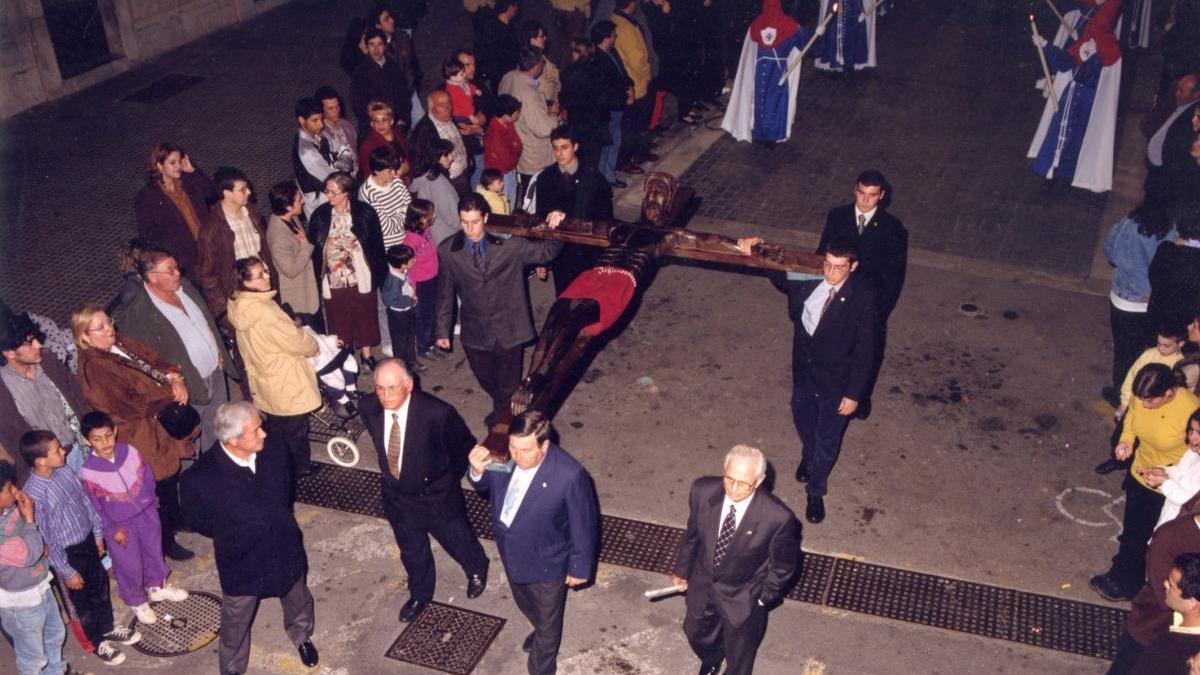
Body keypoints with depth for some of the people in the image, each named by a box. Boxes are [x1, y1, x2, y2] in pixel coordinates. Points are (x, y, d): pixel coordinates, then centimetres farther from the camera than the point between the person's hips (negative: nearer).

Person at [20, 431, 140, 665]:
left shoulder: (64, 472, -10)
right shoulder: (33, 495, -30)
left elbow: (86, 502, 6)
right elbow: (47, 541, -22)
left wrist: (98, 534, 13)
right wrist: (67, 572, -15)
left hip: (87, 541, 6)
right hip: (69, 554, -6)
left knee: (101, 586, 24)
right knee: (84, 600, 15)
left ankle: (108, 629, 49)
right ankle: (99, 643, 39)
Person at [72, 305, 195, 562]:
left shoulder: (122, 344, 4)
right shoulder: (93, 368, -23)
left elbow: (157, 360, 6)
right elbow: (131, 405, -28)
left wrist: (175, 379, -15)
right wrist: (171, 393, -20)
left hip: (166, 426, 9)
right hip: (144, 436, -9)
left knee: (174, 474, 25)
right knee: (161, 486, 6)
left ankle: (177, 521, 48)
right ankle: (166, 542, 26)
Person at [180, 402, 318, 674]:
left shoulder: (273, 453, -21)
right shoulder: (200, 478, -33)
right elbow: (201, 523, -11)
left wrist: (280, 526, 2)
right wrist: (235, 536, -2)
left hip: (285, 551, 4)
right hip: (241, 564, -3)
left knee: (298, 602, 30)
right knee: (236, 623, 22)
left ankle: (302, 636, 62)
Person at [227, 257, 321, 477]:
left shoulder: (240, 306, -4)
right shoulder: (263, 311, -32)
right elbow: (295, 341, -22)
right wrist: (313, 346, -4)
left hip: (264, 382, 9)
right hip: (286, 385, -9)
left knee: (275, 428, 23)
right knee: (296, 429, 12)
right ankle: (300, 468, 29)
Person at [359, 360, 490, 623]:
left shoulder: (438, 413, -33)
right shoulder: (368, 408, -19)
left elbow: (465, 446, -13)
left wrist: (448, 478, 1)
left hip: (438, 497, -3)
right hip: (397, 498, 3)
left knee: (458, 543, 23)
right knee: (412, 553, 25)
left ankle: (477, 569, 57)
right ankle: (420, 595, 54)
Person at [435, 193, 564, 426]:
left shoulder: (509, 244, -13)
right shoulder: (447, 251, -9)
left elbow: (546, 251, -3)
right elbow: (445, 292, 1)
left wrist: (555, 229, -23)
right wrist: (443, 330, 5)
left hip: (509, 330, -1)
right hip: (475, 333, 2)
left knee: (508, 385, 13)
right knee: (486, 380, 22)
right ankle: (501, 408, 54)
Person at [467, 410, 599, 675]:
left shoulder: (570, 475, -35)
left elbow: (584, 524, -20)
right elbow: (486, 487, -2)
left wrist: (580, 568, -9)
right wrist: (478, 471, -25)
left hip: (546, 564, -5)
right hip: (512, 555, 5)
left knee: (548, 621, 22)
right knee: (525, 604, 34)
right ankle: (541, 631, 67)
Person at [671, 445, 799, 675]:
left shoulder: (778, 517, -35)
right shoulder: (703, 490, -25)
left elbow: (784, 565, -15)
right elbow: (692, 533, -4)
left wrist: (764, 597, -5)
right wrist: (682, 570, 7)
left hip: (743, 597, -4)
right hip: (702, 584, 4)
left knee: (739, 650, 22)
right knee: (696, 631, 30)